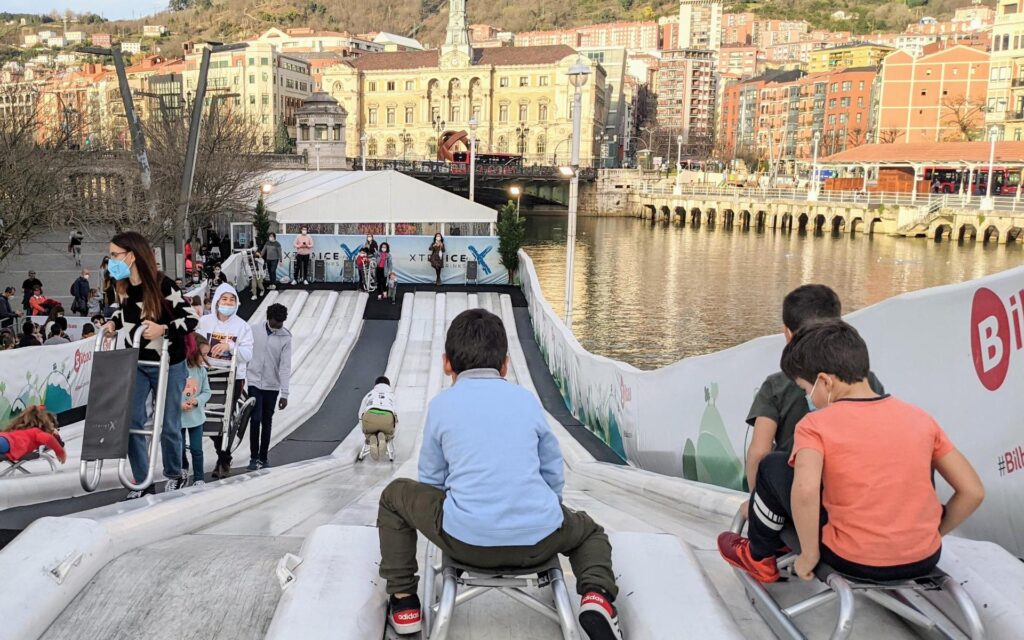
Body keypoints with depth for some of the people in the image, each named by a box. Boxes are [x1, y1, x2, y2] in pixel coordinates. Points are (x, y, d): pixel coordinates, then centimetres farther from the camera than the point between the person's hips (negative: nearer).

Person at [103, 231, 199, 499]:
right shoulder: (121, 286, -1)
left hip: (168, 365, -5)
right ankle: (142, 482, 13)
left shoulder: (163, 285, -20)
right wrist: (113, 322, 1)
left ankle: (174, 476, 28)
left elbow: (191, 319, -16)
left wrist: (163, 329, -29)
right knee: (131, 421, 1)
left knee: (168, 424, 6)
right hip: (136, 364, 6)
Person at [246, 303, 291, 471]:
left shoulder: (285, 338, -6)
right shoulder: (255, 331, -2)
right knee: (255, 419, -7)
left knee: (267, 422, 9)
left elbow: (285, 367, -9)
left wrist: (284, 393, -13)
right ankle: (254, 457, 3)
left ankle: (263, 457, 20)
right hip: (254, 382, 0)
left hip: (272, 386, 0)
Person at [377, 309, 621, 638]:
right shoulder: (527, 399, 11)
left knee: (395, 495, 25)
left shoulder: (441, 404, 6)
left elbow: (431, 479, 13)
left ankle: (403, 600, 23)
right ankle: (596, 593, 3)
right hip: (538, 540, 2)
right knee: (589, 531, 35)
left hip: (466, 541, -1)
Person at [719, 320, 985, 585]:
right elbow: (973, 491, 2)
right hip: (926, 560, 5)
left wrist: (809, 555, -15)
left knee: (773, 466, 12)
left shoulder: (815, 425, -12)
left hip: (855, 562, -5)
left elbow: (805, 490, -30)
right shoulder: (919, 417, 2)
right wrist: (933, 534, 16)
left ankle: (759, 557, 30)